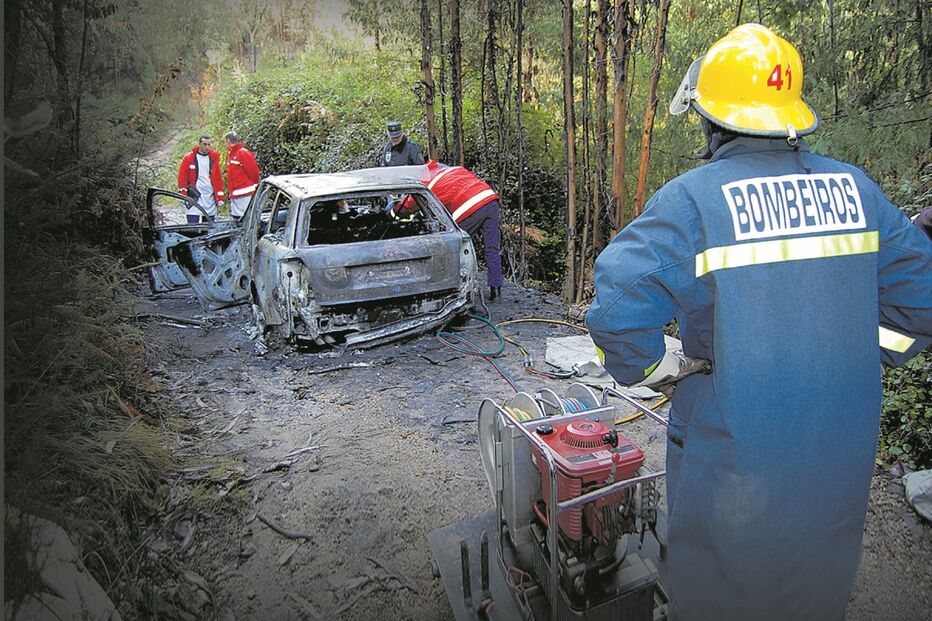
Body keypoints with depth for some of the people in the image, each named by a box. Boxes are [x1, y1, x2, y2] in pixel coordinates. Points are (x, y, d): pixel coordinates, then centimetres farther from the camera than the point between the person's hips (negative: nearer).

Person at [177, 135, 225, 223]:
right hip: (195, 196, -3)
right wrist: (183, 195, -6)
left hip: (210, 197, 4)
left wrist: (220, 197, 7)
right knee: (192, 224, -10)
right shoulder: (189, 158, 2)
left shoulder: (214, 158, 11)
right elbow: (182, 177, 1)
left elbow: (218, 179, 12)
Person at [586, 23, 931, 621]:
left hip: (733, 453, -4)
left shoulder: (693, 199, -17)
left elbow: (618, 308, -25)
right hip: (841, 459, 5)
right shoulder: (855, 187, -1)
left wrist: (660, 368, -7)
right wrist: (848, 363, 13)